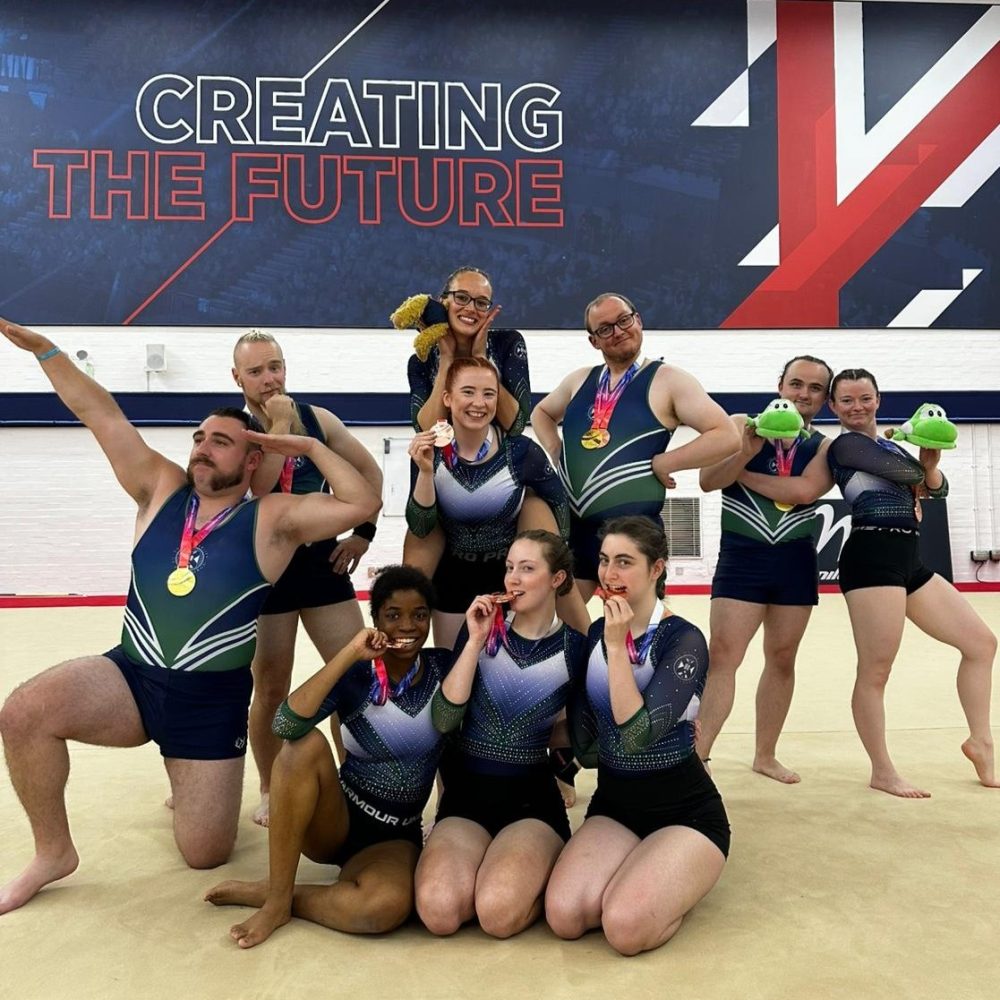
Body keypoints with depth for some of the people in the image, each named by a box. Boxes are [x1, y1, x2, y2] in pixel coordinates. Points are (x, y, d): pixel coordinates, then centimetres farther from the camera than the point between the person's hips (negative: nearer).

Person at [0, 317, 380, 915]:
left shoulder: (272, 519, -6)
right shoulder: (160, 490, 4)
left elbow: (363, 504, -16)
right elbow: (101, 414, 1)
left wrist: (308, 447, -12)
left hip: (212, 702, -2)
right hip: (129, 679, 3)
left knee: (206, 855, 5)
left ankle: (189, 785, 42)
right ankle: (54, 851, 0)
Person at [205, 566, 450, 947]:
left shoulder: (443, 667, -3)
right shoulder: (356, 676, -11)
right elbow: (285, 724, -27)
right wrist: (350, 655, -30)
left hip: (396, 837, 1)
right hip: (335, 822, -1)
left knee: (388, 906, -34)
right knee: (307, 744, -31)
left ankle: (265, 894, -8)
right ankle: (277, 898, -19)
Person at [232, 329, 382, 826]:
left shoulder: (317, 418, 3)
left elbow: (369, 471, 12)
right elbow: (254, 488, -25)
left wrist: (363, 531, 3)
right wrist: (279, 426, -23)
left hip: (323, 560, 3)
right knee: (271, 690, 7)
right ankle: (270, 791, 27)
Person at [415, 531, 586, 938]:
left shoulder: (575, 648, -4)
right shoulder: (482, 628, -1)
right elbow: (443, 721, -11)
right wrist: (476, 641, -16)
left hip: (532, 801, -1)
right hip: (467, 796, 2)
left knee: (498, 914, -28)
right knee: (439, 910, -24)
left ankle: (540, 874, 4)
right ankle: (481, 864, 8)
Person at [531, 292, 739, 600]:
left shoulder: (668, 381, -5)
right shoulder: (579, 380, 12)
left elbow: (726, 436, -13)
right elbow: (541, 413, 30)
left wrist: (661, 463, -13)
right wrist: (555, 450, 12)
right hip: (571, 525, 6)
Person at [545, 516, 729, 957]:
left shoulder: (683, 640, -14)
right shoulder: (593, 635, 2)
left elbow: (637, 736, -28)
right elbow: (586, 749, 2)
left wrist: (617, 646, -26)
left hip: (685, 812, -4)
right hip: (613, 805, 5)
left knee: (625, 928, -26)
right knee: (564, 916, -19)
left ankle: (672, 884, 7)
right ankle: (643, 876, 11)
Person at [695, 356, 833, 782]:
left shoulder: (824, 447, 6)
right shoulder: (742, 425, 0)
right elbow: (708, 480, -13)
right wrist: (747, 451, -25)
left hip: (796, 562, 3)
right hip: (742, 556, -3)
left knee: (782, 659, 10)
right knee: (721, 656, -9)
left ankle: (765, 755, 23)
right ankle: (696, 756, -7)